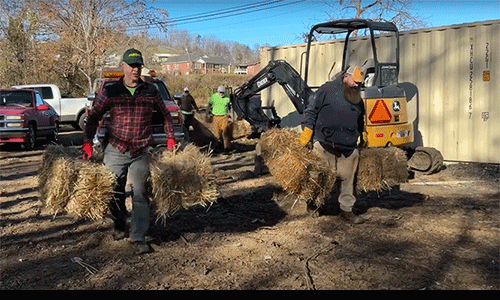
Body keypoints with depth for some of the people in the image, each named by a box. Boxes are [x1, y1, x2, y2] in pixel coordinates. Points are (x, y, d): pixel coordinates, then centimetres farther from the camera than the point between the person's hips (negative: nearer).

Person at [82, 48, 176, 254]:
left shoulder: (150, 92, 4)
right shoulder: (110, 92, 0)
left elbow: (165, 115, 16)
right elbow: (93, 117, 6)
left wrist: (170, 138, 8)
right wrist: (87, 142, -3)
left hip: (141, 153, 0)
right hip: (115, 152, 0)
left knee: (139, 194, -5)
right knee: (115, 193, 9)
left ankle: (138, 238, 0)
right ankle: (119, 227, 34)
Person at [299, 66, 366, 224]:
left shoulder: (357, 98, 18)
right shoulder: (328, 89, -1)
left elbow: (360, 122, 30)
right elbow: (311, 110, -2)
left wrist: (361, 139, 29)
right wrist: (308, 130, -10)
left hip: (348, 147, 5)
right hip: (325, 144, -5)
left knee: (347, 178, 5)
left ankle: (347, 210, 16)